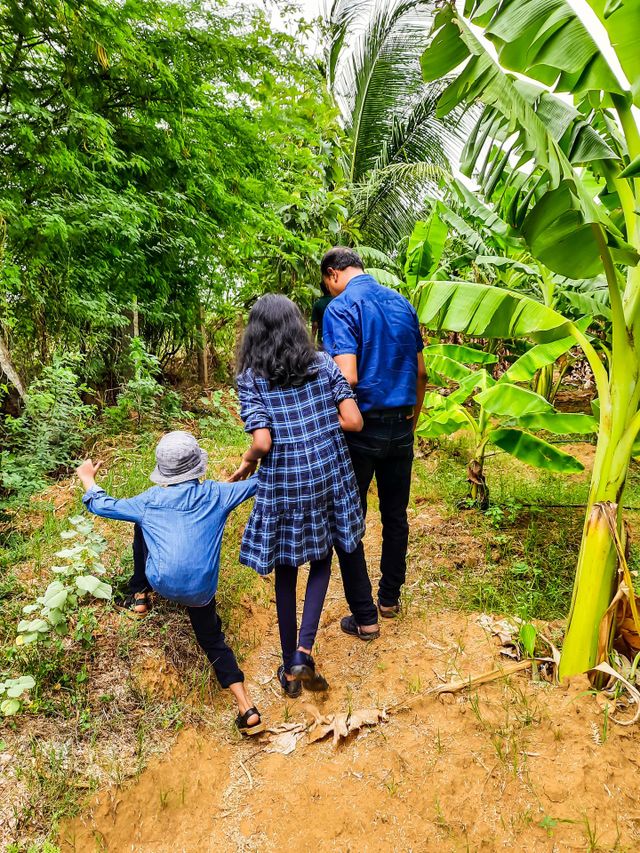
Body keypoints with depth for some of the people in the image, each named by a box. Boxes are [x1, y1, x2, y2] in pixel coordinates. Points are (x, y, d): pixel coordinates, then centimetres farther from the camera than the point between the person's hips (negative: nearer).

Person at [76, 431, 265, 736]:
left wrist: (86, 477, 35)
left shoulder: (149, 501, 6)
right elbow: (258, 482, 15)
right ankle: (246, 709, 6)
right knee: (212, 639, 21)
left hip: (162, 582, 0)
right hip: (201, 590, 0)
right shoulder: (216, 494, 4)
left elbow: (102, 505, 17)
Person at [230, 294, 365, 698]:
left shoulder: (251, 379, -6)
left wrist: (247, 462, 4)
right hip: (329, 476, 2)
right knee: (322, 559, 22)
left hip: (283, 484, -2)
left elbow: (263, 442, -17)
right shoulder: (324, 364, 0)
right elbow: (353, 421, -6)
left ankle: (290, 669, 28)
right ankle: (304, 651, 10)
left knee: (286, 571, 14)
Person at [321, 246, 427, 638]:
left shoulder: (341, 308, -13)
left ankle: (365, 616, 14)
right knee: (396, 516, 18)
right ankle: (391, 597, 34)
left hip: (361, 430, -6)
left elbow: (347, 378, -24)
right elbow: (421, 373, 11)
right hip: (401, 428, 7)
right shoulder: (403, 303, 8)